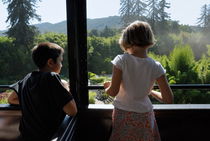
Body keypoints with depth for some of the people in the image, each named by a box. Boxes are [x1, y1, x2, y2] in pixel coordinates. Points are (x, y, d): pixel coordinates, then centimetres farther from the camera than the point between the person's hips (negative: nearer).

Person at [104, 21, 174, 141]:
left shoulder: (121, 60, -17)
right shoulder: (156, 67, -11)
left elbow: (113, 92, -17)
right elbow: (169, 100, -9)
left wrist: (107, 87, 5)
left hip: (122, 114, -1)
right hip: (144, 116, 2)